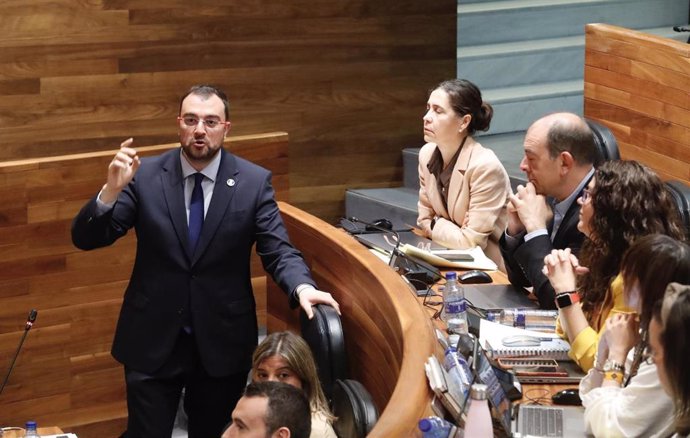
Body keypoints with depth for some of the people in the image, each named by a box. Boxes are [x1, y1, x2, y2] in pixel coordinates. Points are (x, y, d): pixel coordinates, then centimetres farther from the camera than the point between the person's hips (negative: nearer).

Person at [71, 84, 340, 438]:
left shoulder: (254, 182, -5)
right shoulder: (145, 176, -6)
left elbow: (279, 250, -9)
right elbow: (85, 239, -7)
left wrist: (302, 287, -31)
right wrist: (111, 191, -26)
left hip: (223, 343, 1)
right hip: (152, 341, 0)